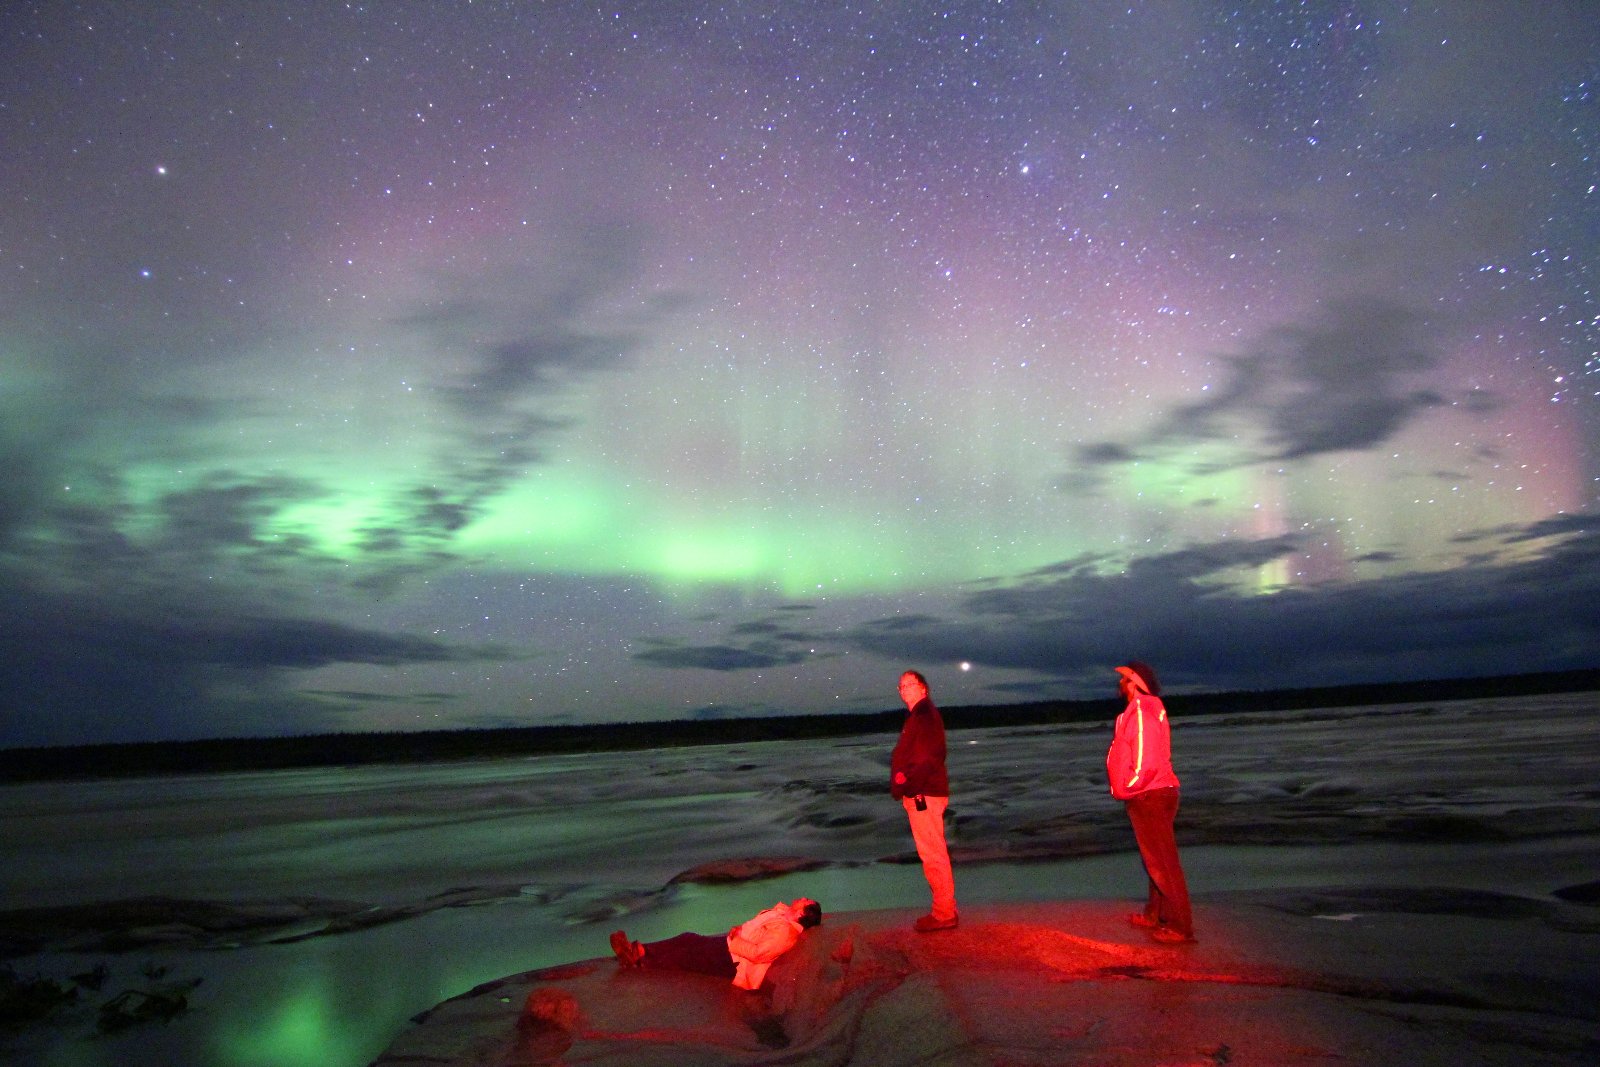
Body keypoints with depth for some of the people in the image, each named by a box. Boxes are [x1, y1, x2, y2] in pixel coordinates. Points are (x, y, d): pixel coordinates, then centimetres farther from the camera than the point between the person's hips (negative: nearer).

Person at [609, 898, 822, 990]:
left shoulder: (787, 932, -19)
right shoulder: (782, 914, 10)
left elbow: (758, 953, -26)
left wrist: (734, 941, -18)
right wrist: (738, 930, 4)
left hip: (732, 962, -8)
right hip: (731, 945, 8)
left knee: (690, 955, -10)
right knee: (688, 939, 1)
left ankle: (642, 962, -4)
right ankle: (640, 951, -2)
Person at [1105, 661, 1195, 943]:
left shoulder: (1140, 713, -20)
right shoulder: (1149, 708, 13)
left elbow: (1145, 763, -26)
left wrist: (1128, 789, -13)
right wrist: (1126, 787, 16)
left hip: (1148, 796, -11)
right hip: (1155, 794, 11)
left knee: (1162, 863, -4)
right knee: (1156, 859, 19)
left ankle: (1180, 927, 2)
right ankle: (1154, 915, 32)